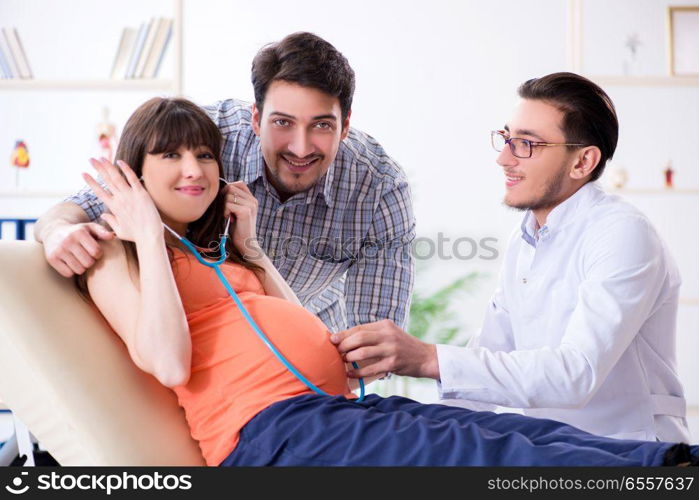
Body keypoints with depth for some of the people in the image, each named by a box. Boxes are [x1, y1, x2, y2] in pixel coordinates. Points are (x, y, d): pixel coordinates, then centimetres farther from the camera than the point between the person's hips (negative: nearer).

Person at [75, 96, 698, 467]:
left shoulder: (210, 251, 31)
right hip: (269, 427, -8)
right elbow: (169, 364, -11)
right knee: (480, 454, -29)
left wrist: (246, 244, 23)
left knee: (538, 434, -14)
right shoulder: (120, 259, 8)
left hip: (340, 405, 8)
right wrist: (149, 236, -3)